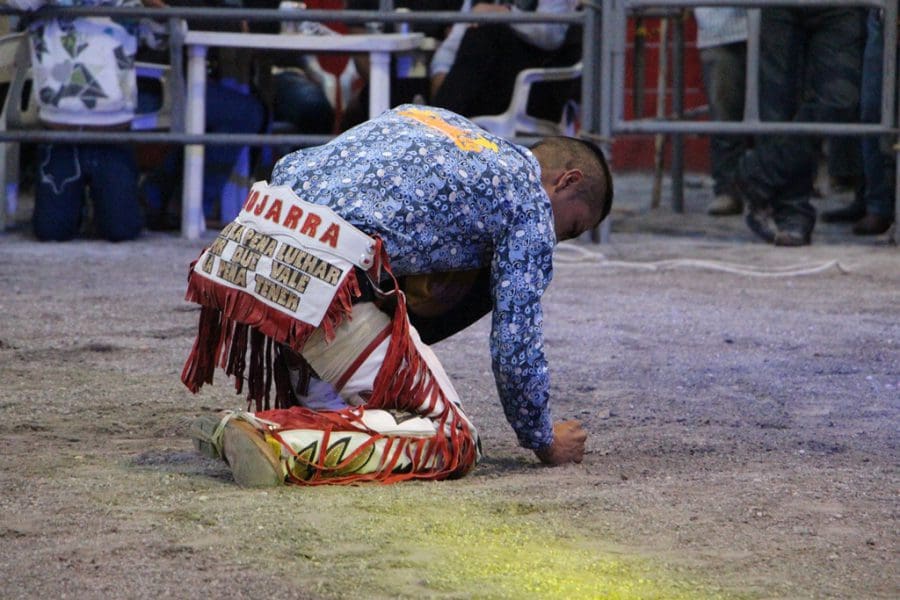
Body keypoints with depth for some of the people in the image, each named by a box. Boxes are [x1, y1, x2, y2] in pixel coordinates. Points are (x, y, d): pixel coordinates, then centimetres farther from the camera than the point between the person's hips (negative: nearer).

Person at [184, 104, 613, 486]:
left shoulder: (426, 118, 33)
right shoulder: (531, 199, 11)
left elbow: (288, 170, 31)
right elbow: (515, 344, 8)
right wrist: (543, 442, 24)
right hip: (327, 276, -8)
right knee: (449, 441, 1)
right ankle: (283, 446, -20)